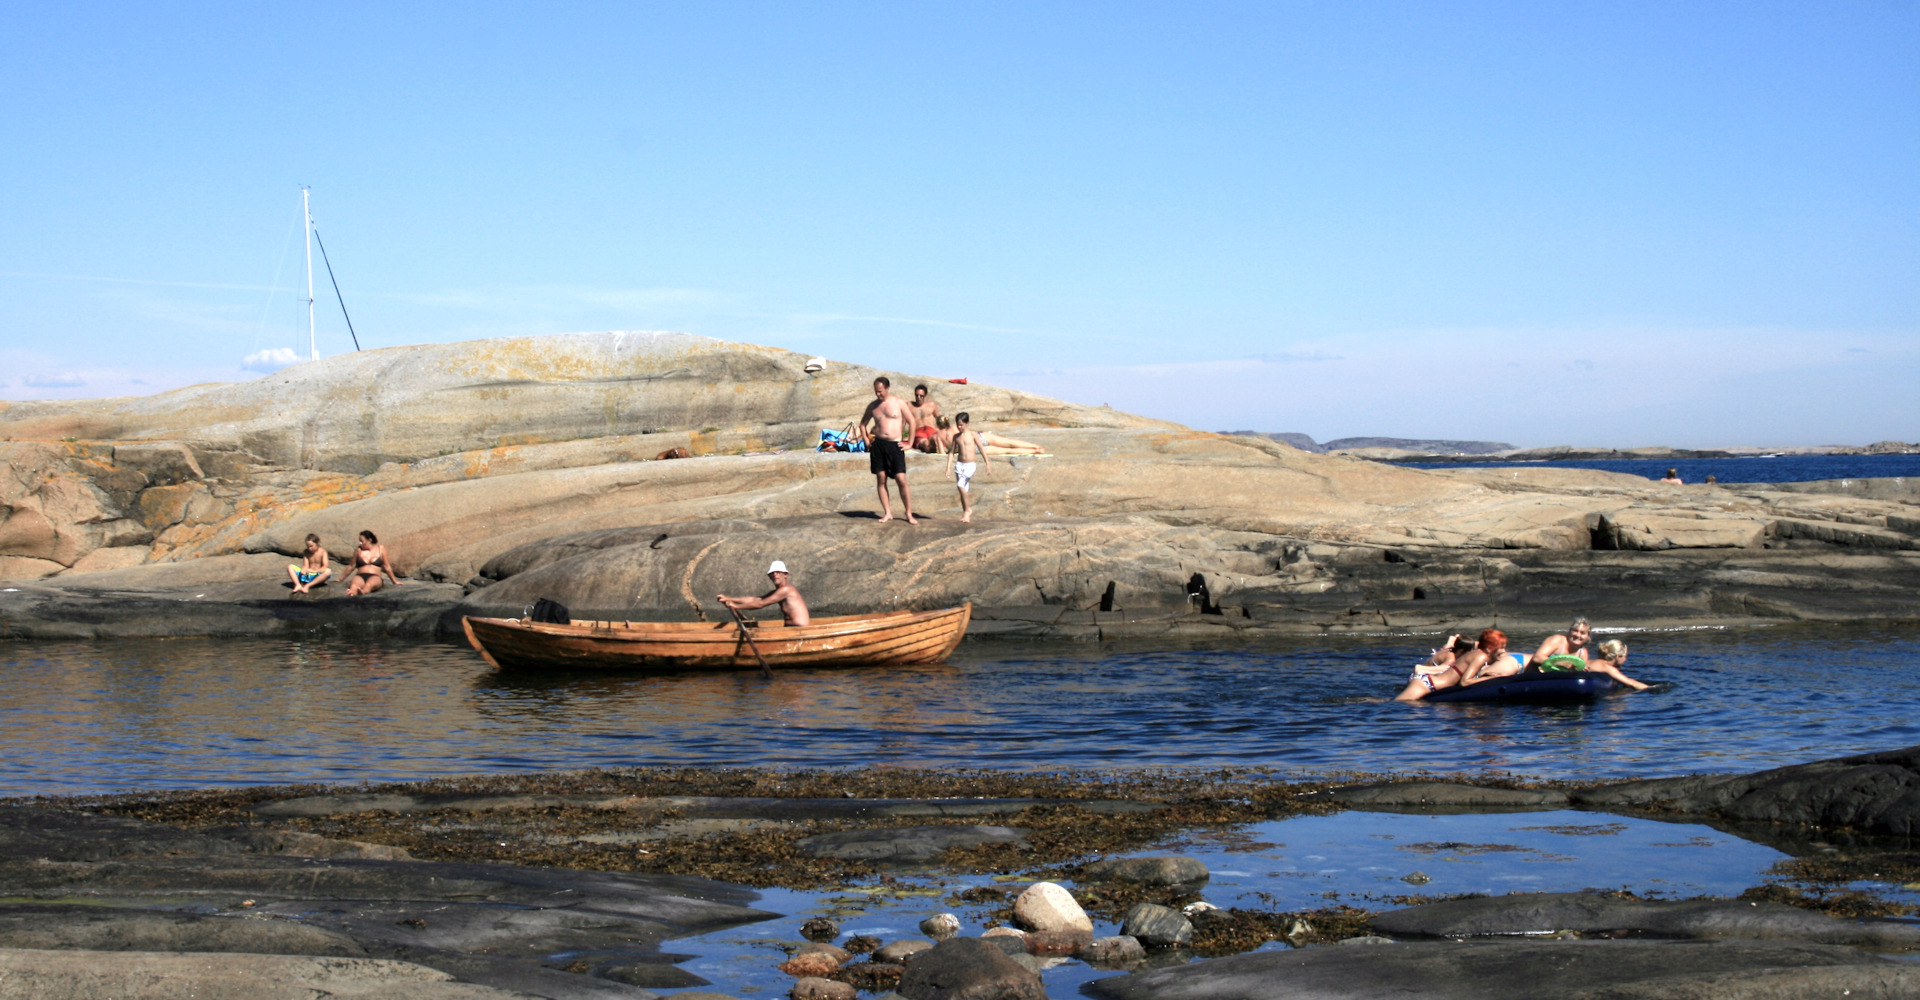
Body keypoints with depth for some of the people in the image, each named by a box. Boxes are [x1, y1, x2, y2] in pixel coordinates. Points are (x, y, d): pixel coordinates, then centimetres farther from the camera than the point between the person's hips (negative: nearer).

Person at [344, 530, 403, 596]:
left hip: (375, 577, -1)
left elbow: (387, 567, 18)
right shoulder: (359, 550, 15)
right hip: (360, 576, 1)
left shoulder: (381, 549, 12)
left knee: (369, 584, -42)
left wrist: (394, 581, 22)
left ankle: (363, 592, -75)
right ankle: (351, 593, -73)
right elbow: (352, 566, 27)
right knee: (354, 584, -39)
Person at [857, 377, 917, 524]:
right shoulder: (872, 406, 10)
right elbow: (863, 423, 23)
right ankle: (887, 513, 8)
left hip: (895, 445, -3)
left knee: (901, 480, -9)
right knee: (881, 479, 1)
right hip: (877, 444, 3)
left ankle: (909, 514, -1)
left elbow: (911, 421, 4)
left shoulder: (898, 403, 1)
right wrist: (866, 440, 10)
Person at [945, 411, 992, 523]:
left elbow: (981, 449, 1)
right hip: (959, 464, 4)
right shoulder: (956, 436, 9)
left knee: (960, 485, -21)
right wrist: (948, 467, 5)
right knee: (964, 489, 5)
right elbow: (952, 452, 12)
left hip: (970, 465, -4)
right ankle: (965, 513, 12)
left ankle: (968, 509, -8)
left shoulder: (972, 435, -2)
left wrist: (988, 463, -1)